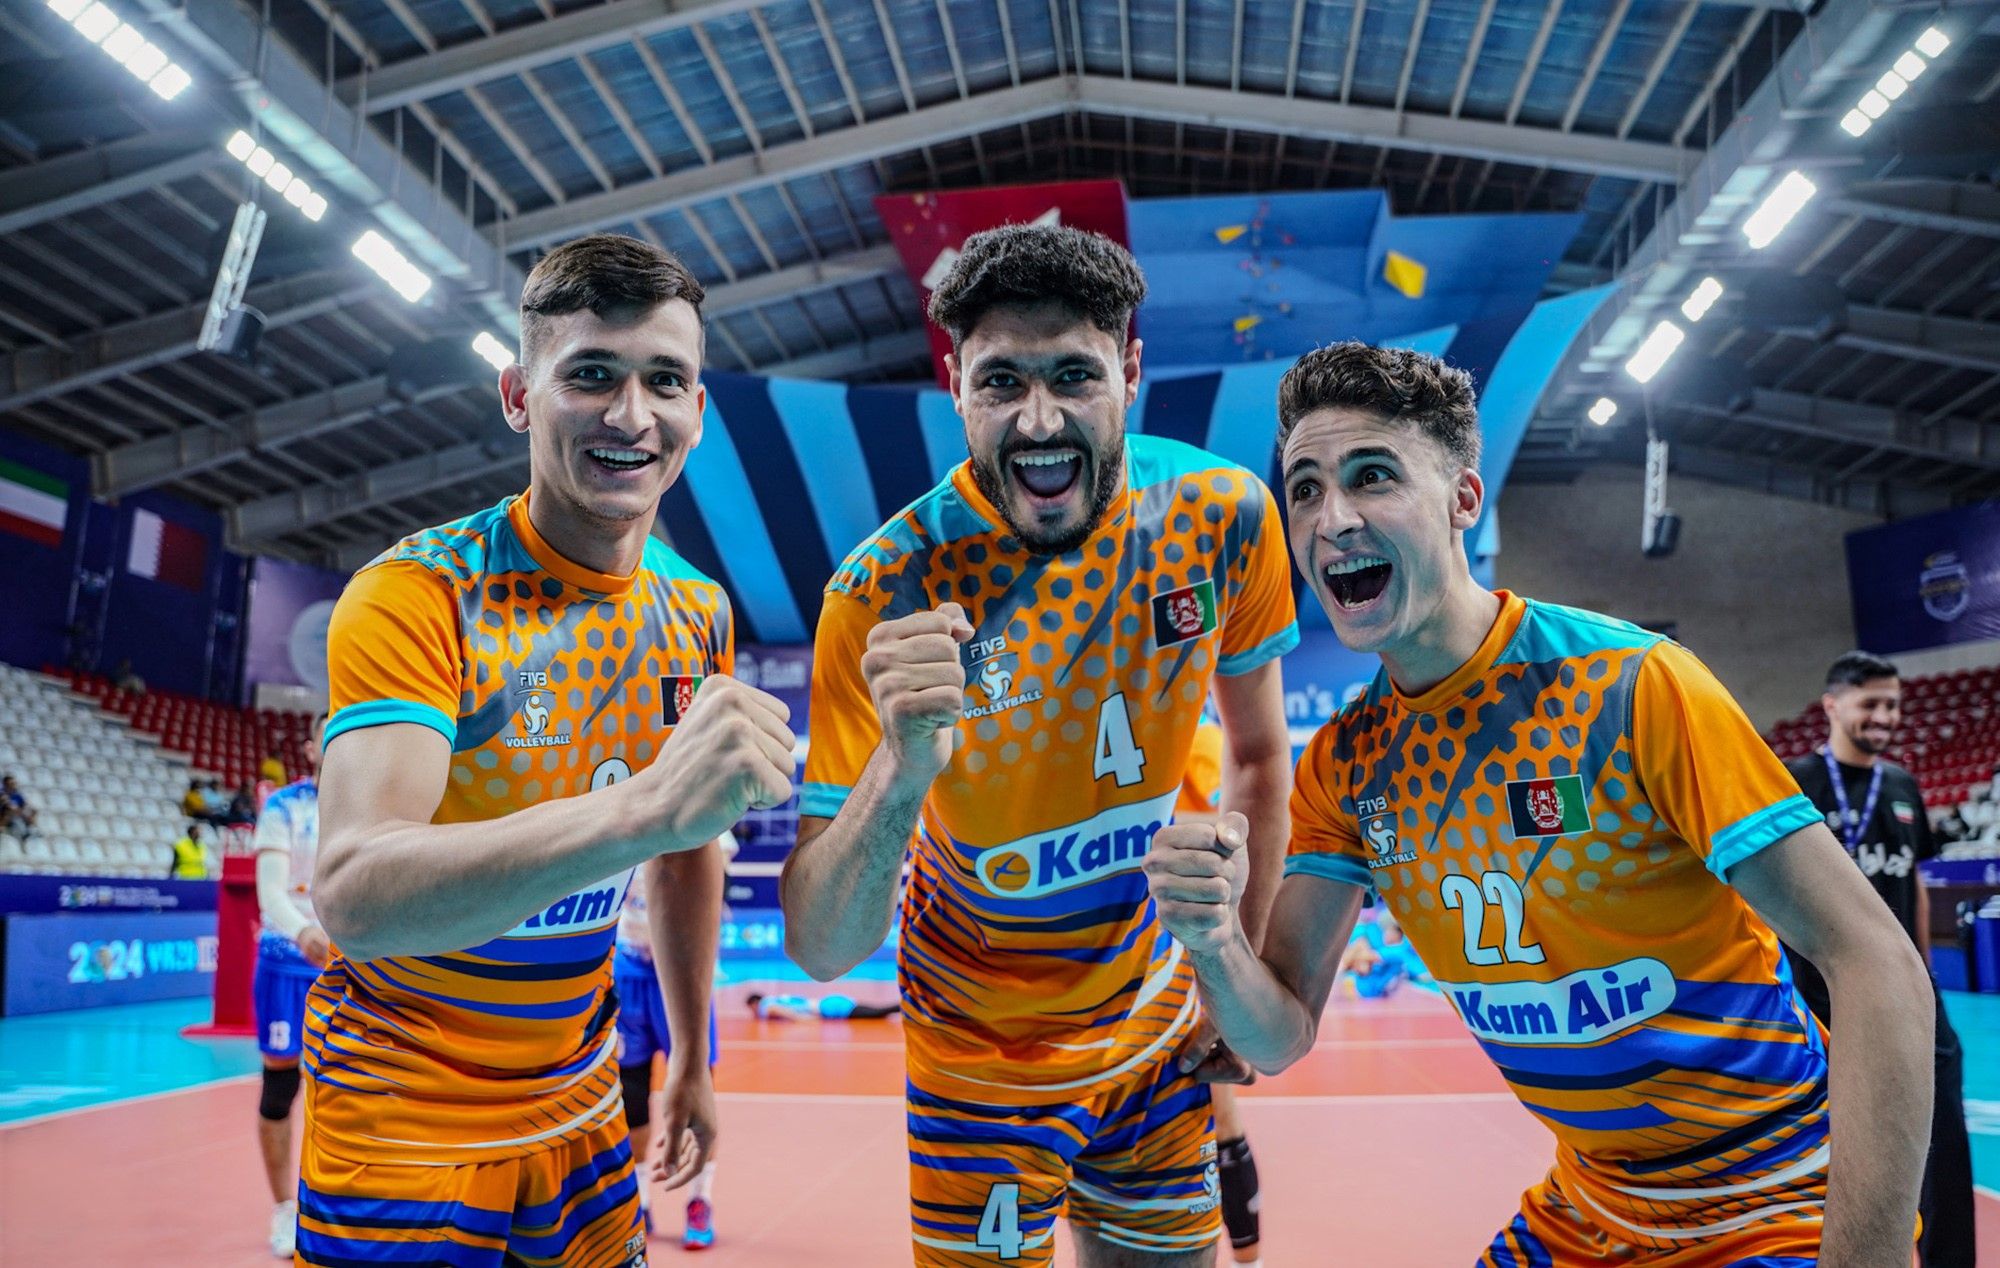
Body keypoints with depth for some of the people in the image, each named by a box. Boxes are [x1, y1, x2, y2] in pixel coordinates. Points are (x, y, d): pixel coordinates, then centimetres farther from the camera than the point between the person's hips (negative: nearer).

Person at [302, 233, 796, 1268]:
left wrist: (691, 1058, 10)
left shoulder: (699, 612, -2)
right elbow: (352, 894, -34)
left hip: (577, 1110, 5)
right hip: (404, 1134, -5)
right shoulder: (418, 595, -20)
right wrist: (637, 807, -48)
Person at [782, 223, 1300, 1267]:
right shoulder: (885, 592, -25)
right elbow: (820, 951, -25)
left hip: (1161, 1023, 3)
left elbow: (1256, 750, 2)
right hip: (985, 1053, -3)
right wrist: (900, 775, -43)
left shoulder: (1224, 516, -16)